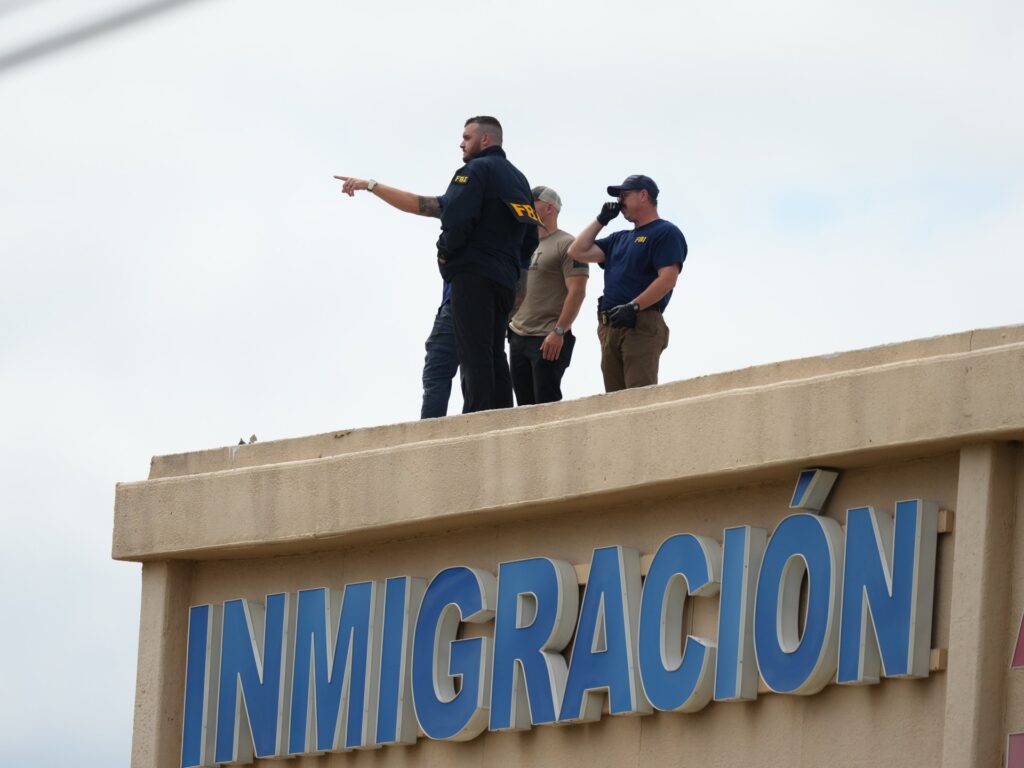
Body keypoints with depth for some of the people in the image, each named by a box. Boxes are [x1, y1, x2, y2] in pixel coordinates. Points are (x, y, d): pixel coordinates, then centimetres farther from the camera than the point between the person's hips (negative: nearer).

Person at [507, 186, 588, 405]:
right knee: (525, 405, 5)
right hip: (518, 337, 8)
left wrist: (559, 332, -20)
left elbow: (576, 291, -14)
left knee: (545, 404, -12)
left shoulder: (566, 245, -6)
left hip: (548, 340, -8)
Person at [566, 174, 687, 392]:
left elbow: (667, 279, -11)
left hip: (641, 325, -8)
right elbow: (577, 252, 24)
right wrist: (601, 220, 21)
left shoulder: (665, 233, 1)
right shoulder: (620, 239, 27)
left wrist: (634, 307, -20)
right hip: (609, 327, 8)